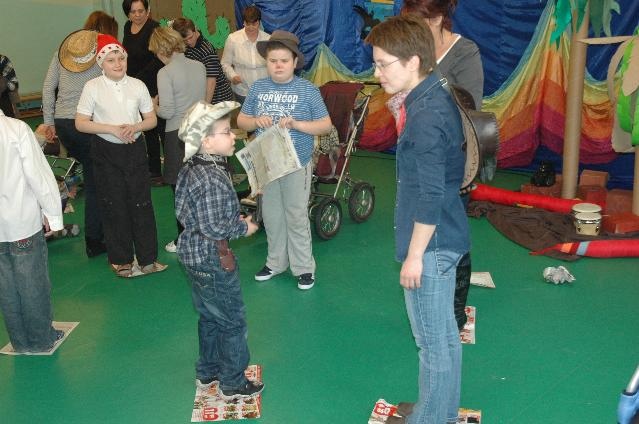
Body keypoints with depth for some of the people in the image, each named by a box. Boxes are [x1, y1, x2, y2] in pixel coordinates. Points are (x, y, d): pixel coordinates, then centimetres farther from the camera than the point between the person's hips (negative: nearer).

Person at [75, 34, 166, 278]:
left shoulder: (137, 85, 0)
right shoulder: (92, 88, -7)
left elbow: (151, 119, 5)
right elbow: (81, 123, -7)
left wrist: (135, 127, -15)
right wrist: (112, 129, -18)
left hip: (134, 148, 2)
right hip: (106, 152, -2)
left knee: (142, 203, 4)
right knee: (114, 206, 6)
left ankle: (147, 259, 16)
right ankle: (121, 260, 21)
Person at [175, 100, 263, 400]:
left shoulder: (190, 168, 3)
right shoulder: (212, 179, -27)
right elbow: (213, 228, -28)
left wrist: (234, 218, 10)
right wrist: (244, 228, -12)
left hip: (193, 253, 10)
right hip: (212, 259, -10)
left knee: (210, 317, 24)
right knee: (233, 321, 6)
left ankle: (207, 373, 39)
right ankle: (233, 384, 19)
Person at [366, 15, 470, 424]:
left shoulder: (425, 115, -24)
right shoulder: (435, 97, 6)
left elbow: (430, 195, -23)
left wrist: (415, 254, -17)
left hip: (431, 243, -10)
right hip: (445, 238, 10)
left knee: (433, 341, 7)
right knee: (445, 333, 22)